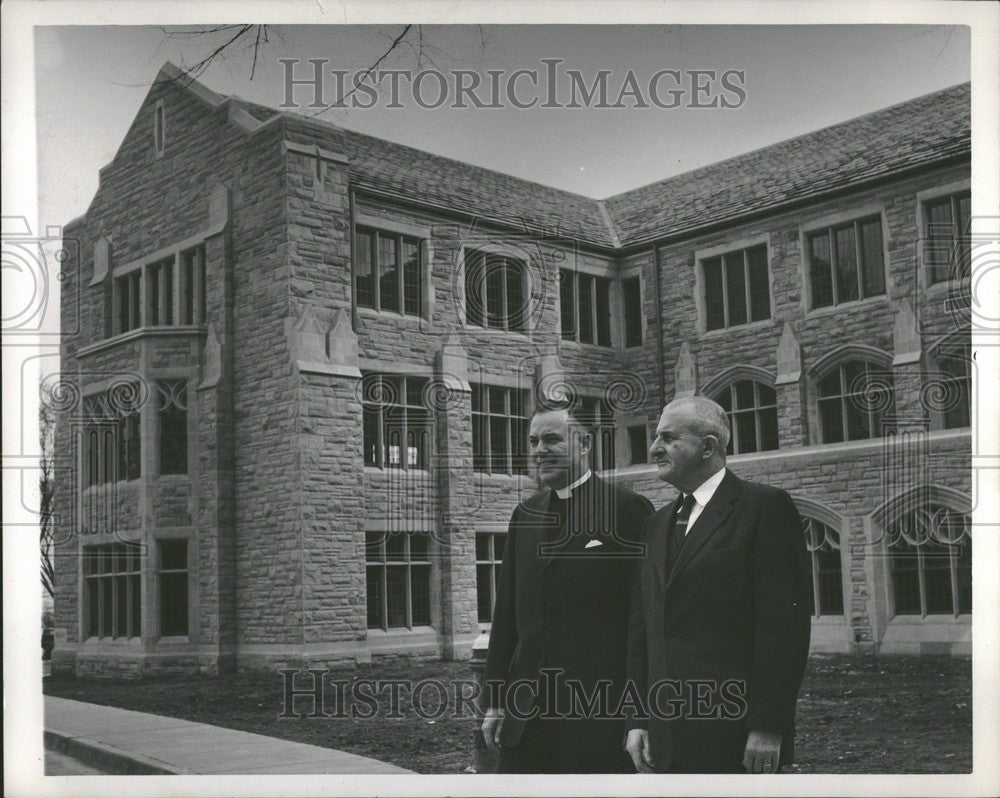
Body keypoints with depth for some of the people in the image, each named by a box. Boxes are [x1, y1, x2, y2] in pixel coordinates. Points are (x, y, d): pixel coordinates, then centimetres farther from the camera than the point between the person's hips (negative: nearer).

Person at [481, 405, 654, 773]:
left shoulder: (628, 509, -6)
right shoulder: (525, 514, 12)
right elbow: (506, 613, 14)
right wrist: (495, 701, 10)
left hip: (599, 715, -5)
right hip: (527, 709, 5)